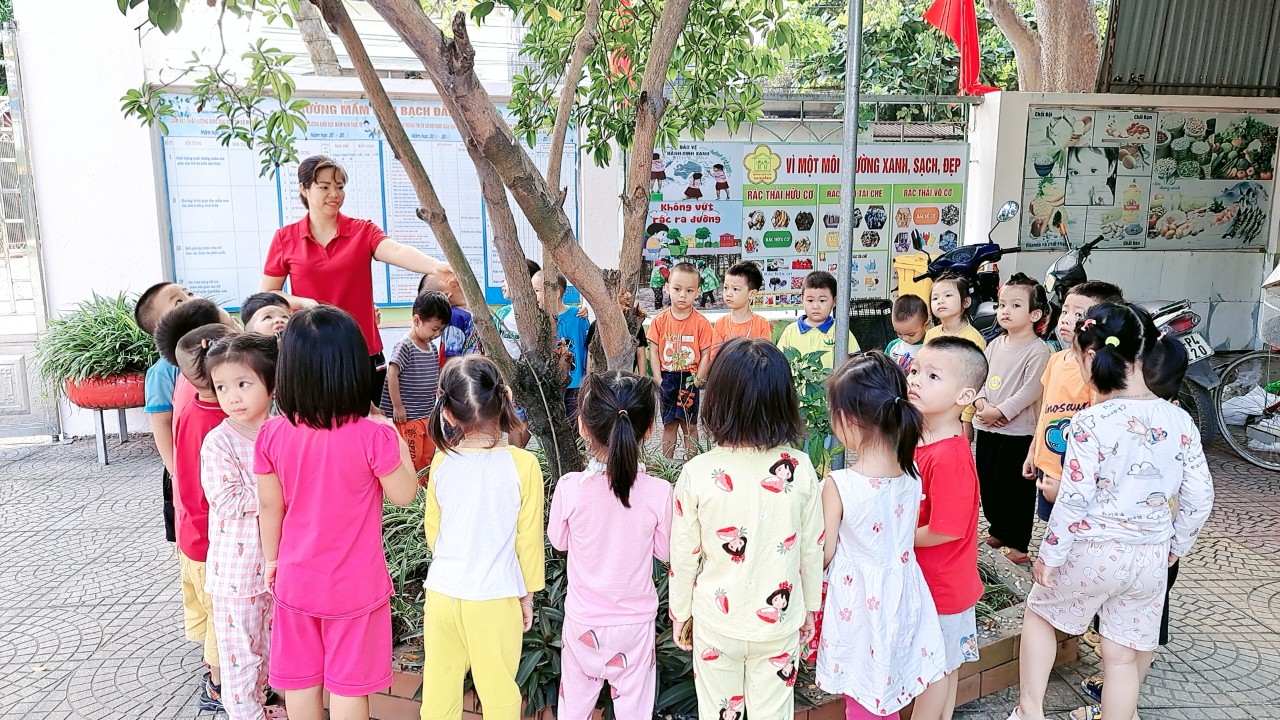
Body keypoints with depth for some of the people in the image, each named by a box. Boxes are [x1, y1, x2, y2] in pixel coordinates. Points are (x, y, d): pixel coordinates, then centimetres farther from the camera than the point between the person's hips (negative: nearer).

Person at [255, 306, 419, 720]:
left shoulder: (272, 434, -11)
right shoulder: (372, 436, -22)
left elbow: (269, 506, -1)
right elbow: (404, 495, -10)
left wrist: (271, 558, 15)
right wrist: (394, 438, 0)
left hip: (296, 581, 3)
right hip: (355, 585, -3)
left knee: (300, 682, 20)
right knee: (348, 685, 12)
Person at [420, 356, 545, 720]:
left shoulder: (441, 464, -7)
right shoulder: (523, 464, -16)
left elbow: (433, 531, 6)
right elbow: (528, 537, -8)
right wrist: (528, 593, 6)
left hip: (443, 592, 3)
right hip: (496, 598, -3)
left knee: (439, 683, 19)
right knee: (498, 690, 13)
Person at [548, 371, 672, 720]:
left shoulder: (570, 488, -21)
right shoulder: (658, 492, -21)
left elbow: (559, 541, -2)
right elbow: (665, 551, -5)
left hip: (583, 618, 0)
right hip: (635, 619, 0)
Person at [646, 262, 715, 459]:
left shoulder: (700, 322, -7)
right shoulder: (660, 320, -2)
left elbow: (706, 354, -5)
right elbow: (653, 351, 0)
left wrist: (697, 381, -11)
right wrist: (658, 379, -7)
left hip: (689, 380, -2)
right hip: (667, 379, 2)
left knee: (689, 425, 7)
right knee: (669, 425, 11)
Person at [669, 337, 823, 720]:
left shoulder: (697, 474, -18)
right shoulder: (800, 469, -13)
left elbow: (684, 555, -9)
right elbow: (812, 549, -3)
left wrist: (680, 615, 8)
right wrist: (810, 607, 14)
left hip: (716, 623, -1)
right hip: (779, 621, 1)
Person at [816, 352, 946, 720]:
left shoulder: (838, 486, -25)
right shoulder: (912, 474, -9)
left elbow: (825, 553, -15)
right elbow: (903, 534, 5)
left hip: (858, 600, -5)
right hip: (900, 592, 5)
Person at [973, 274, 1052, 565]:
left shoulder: (1038, 350, -12)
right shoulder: (996, 344, 9)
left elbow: (1032, 389, -19)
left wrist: (1000, 411, -19)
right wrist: (981, 402, -9)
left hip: (1018, 432, -7)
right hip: (986, 428, 7)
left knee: (1017, 487, 2)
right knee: (988, 483, 16)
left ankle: (1016, 541, 14)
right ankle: (998, 530, 34)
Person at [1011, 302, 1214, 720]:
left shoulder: (1091, 422, -20)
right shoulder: (1180, 420, -4)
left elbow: (1073, 501, -19)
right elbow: (1199, 497, 1)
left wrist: (1049, 555, -7)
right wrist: (1177, 546, 16)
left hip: (1091, 552, -4)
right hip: (1151, 558, 4)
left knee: (1040, 612, 21)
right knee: (1124, 655, 16)